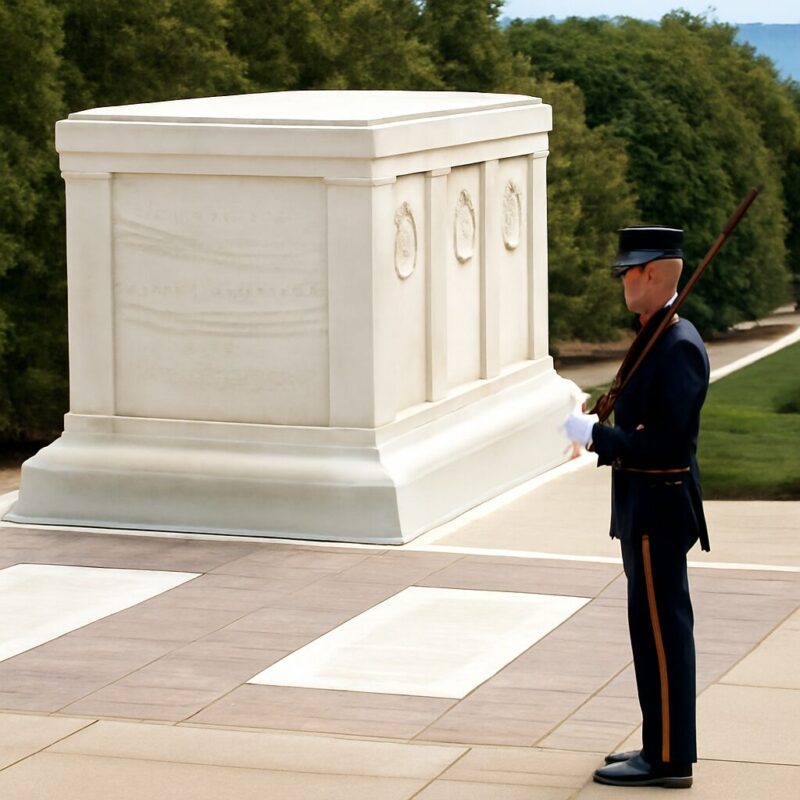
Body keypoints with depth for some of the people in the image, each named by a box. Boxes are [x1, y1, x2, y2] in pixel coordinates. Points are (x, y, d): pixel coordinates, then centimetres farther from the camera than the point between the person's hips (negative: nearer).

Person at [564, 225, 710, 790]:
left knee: (660, 631, -4)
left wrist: (596, 435, -19)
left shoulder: (678, 347, -20)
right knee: (660, 630, 16)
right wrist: (603, 436, 6)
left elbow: (669, 443, -25)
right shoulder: (658, 337, 11)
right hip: (648, 505, 10)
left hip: (657, 509, -10)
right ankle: (665, 746, 25)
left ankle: (668, 759, 3)